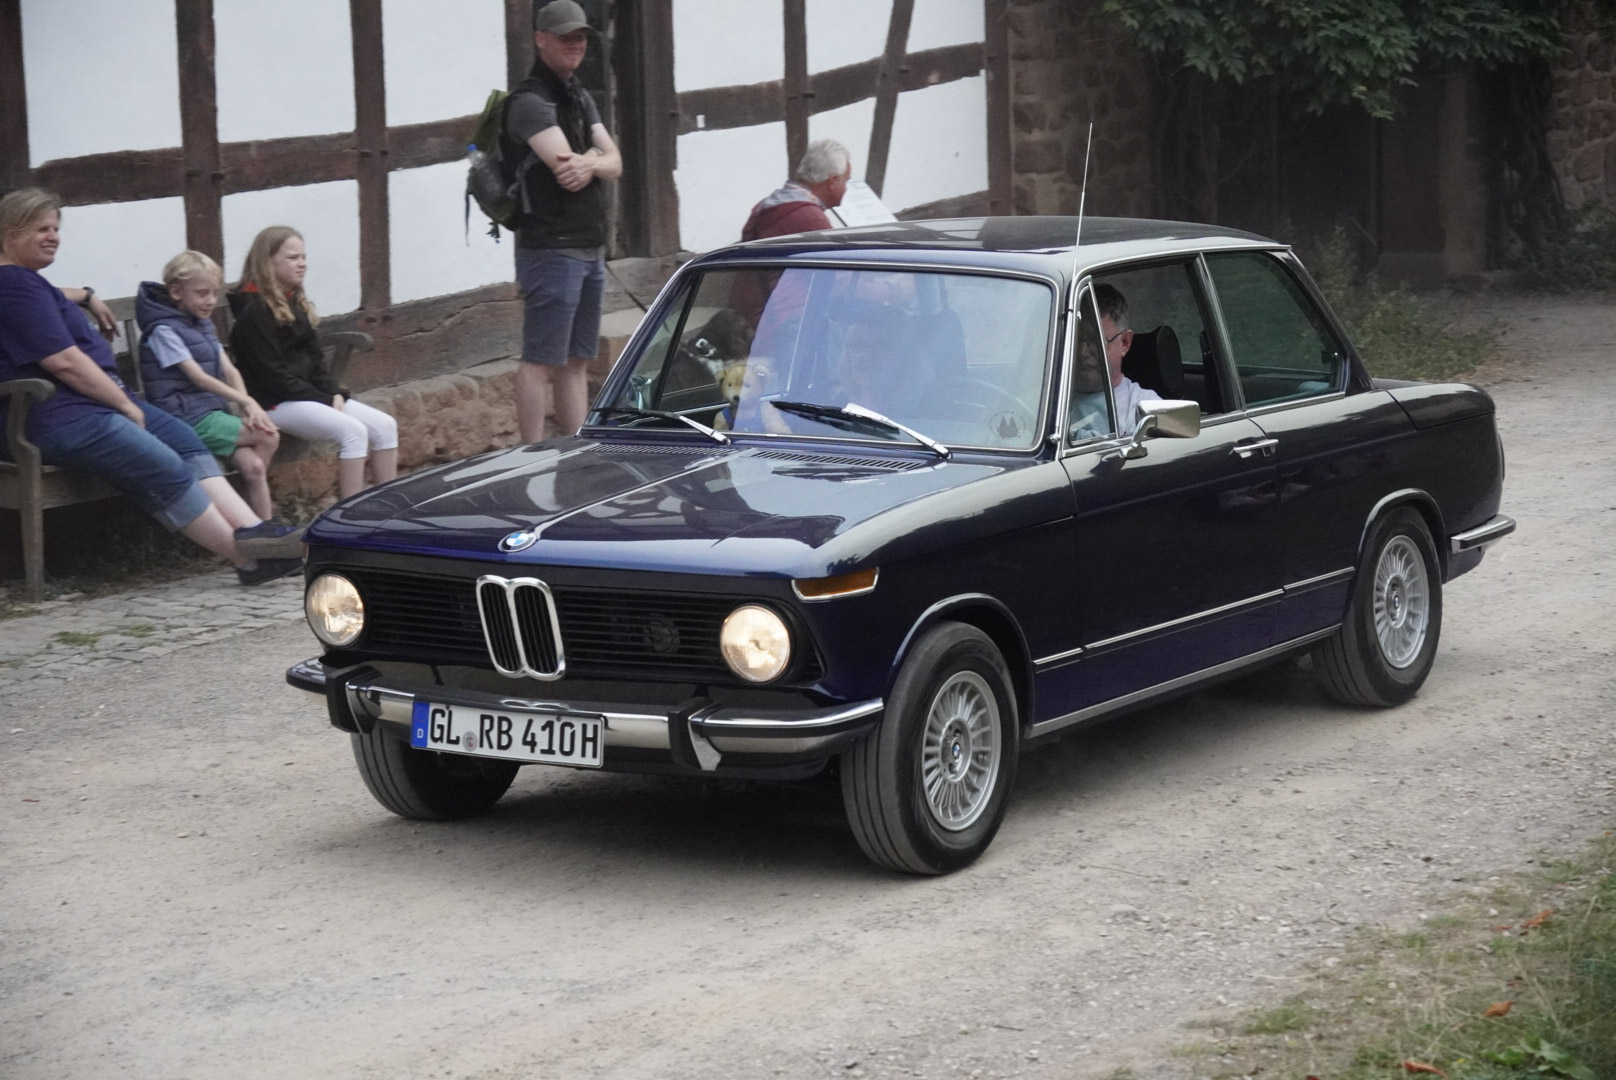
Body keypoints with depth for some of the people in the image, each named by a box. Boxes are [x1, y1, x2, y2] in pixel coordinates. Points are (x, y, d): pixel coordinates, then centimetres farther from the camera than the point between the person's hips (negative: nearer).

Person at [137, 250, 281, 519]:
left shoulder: (204, 325, 17)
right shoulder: (164, 331, -9)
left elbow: (229, 371, 8)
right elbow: (199, 377, -15)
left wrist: (248, 407, -10)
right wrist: (246, 401, -19)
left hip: (213, 410, 7)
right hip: (187, 416, -7)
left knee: (253, 466, -17)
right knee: (268, 436, -17)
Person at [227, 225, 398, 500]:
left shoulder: (296, 303, 17)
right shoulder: (254, 312, -12)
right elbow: (272, 375, -16)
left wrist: (335, 394, -2)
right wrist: (323, 401, -15)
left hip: (309, 394, 9)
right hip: (275, 404, -9)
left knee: (385, 425, -5)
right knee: (353, 431, -28)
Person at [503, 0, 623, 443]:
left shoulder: (581, 98, 18)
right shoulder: (530, 101, -11)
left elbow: (615, 164, 9)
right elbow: (566, 166, -22)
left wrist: (590, 163, -13)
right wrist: (595, 156, -1)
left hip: (590, 249, 9)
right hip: (552, 250, -9)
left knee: (577, 362, 11)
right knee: (541, 362, -8)